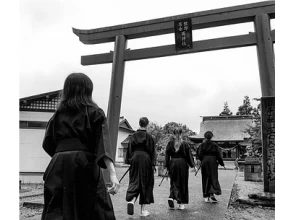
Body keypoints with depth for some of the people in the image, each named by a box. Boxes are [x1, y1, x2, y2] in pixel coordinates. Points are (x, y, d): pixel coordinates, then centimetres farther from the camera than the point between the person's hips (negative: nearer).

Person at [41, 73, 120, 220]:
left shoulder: (58, 115, 13)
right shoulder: (95, 113, 3)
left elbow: (48, 144, 16)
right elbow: (104, 143, -11)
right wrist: (112, 173, -20)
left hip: (59, 166, 4)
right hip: (84, 165, -3)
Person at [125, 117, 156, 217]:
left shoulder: (133, 136, 4)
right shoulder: (149, 137, -6)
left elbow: (129, 150, 7)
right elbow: (152, 151, -6)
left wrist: (129, 162, 14)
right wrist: (153, 165, -2)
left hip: (135, 159, 3)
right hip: (145, 160, -3)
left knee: (134, 182, 10)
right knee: (145, 183, 7)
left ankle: (131, 200, -17)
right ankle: (143, 209, 12)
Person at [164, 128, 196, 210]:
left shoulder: (170, 143, 1)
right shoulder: (185, 144, -5)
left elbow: (167, 155, 2)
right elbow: (189, 155, -2)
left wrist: (167, 166, 7)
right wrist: (192, 165, 5)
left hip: (172, 164, 2)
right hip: (182, 164, -2)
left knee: (174, 182, 13)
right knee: (182, 184, 8)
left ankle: (171, 197, -10)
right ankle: (181, 203, 13)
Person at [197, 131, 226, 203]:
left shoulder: (202, 145, -1)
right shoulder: (215, 145, -1)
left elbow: (199, 154, -8)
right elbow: (219, 155, -2)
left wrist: (203, 160, 9)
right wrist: (222, 164, 5)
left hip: (204, 163, 1)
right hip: (213, 163, -1)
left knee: (205, 179, 8)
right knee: (213, 178, 5)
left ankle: (206, 196, 10)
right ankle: (212, 194, -12)